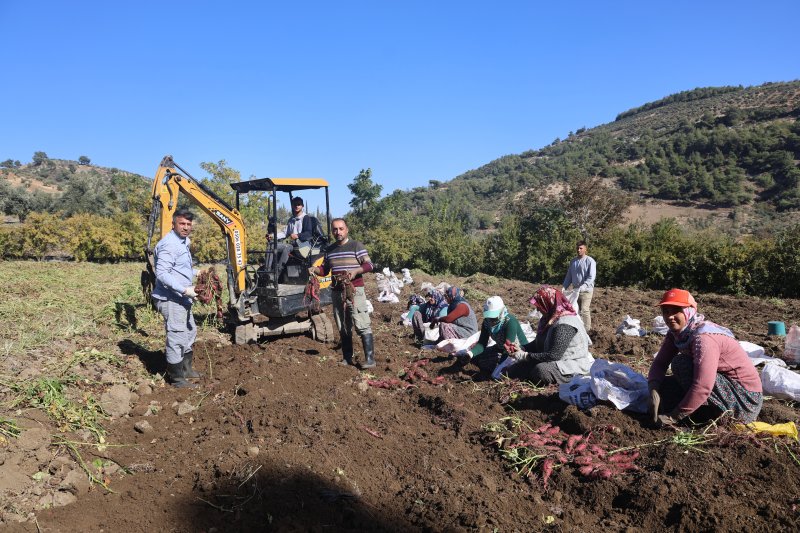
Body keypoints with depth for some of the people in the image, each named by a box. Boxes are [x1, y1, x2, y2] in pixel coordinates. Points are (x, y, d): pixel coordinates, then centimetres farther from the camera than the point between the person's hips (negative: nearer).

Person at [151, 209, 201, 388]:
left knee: (190, 331, 22)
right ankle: (177, 378, 7)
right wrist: (185, 290, -29)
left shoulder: (183, 242, 15)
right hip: (170, 298, -11)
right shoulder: (169, 244, -19)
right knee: (177, 336, -5)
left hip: (182, 298, 11)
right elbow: (162, 274, -26)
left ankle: (186, 368, 37)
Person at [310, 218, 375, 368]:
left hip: (354, 290, -6)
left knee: (362, 325, -10)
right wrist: (315, 269, -2)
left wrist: (355, 271, -24)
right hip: (337, 292, 6)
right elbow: (325, 269, 20)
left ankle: (370, 358, -9)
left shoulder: (356, 246, -2)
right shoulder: (329, 250, 14)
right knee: (343, 328, 11)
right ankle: (347, 358, 20)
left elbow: (369, 265, -7)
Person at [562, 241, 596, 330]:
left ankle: (587, 329, -4)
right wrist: (564, 287, 2)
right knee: (576, 310, 8)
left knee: (584, 311, -11)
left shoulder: (590, 261, -8)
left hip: (586, 291, -6)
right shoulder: (573, 261, 10)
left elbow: (591, 278, -15)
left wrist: (581, 288, -26)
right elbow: (569, 276, 16)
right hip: (575, 291, 6)